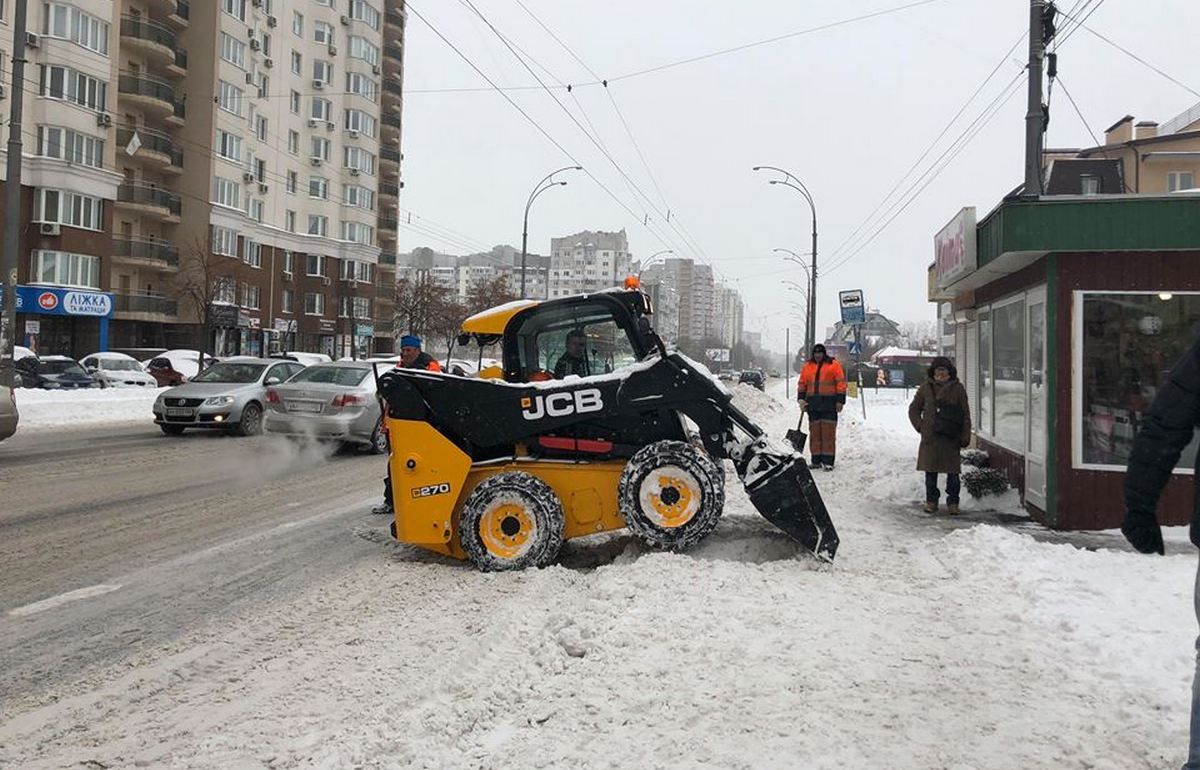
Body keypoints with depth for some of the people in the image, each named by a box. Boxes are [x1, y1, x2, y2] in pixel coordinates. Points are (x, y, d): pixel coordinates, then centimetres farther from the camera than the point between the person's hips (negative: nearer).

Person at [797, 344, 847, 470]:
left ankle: (828, 461, -6)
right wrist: (801, 398, 6)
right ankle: (816, 460, 12)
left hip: (829, 404, -4)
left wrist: (840, 401, -6)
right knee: (815, 432, 6)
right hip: (813, 404, 4)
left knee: (828, 432, -6)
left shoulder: (833, 365, 2)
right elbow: (802, 384, 18)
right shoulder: (808, 366, 14)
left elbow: (841, 383, -1)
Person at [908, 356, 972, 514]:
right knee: (930, 471, 6)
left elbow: (965, 414, 4)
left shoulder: (957, 389, 3)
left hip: (951, 438, -1)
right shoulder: (926, 388, 7)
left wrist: (965, 436, -2)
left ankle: (952, 502, 11)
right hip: (930, 437, 2)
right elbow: (914, 409, 17)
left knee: (953, 471, 0)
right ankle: (931, 500, 17)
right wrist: (920, 426, 4)